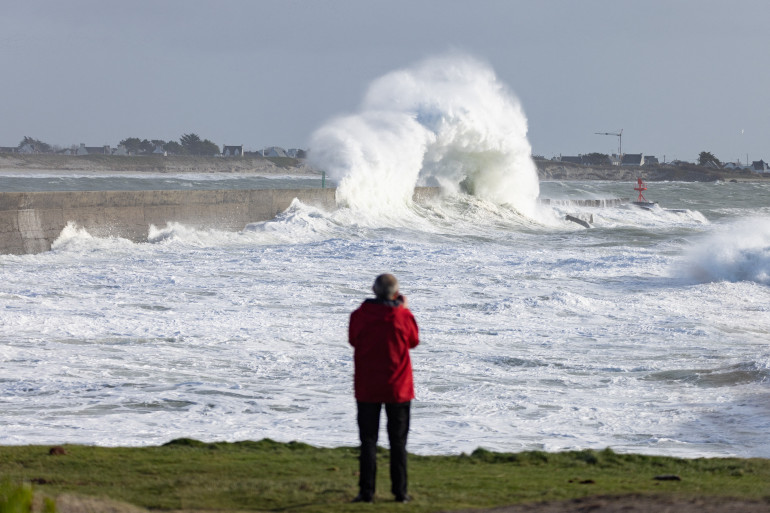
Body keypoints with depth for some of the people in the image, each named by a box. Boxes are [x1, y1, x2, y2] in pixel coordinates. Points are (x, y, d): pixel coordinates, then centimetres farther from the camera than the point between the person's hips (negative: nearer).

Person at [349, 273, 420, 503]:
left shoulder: (360, 315, -9)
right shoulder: (403, 316, -9)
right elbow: (413, 341, 9)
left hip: (367, 388, 0)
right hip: (398, 388, 0)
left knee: (368, 441, 5)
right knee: (398, 441, 10)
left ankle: (366, 491, 1)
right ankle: (400, 491, 9)